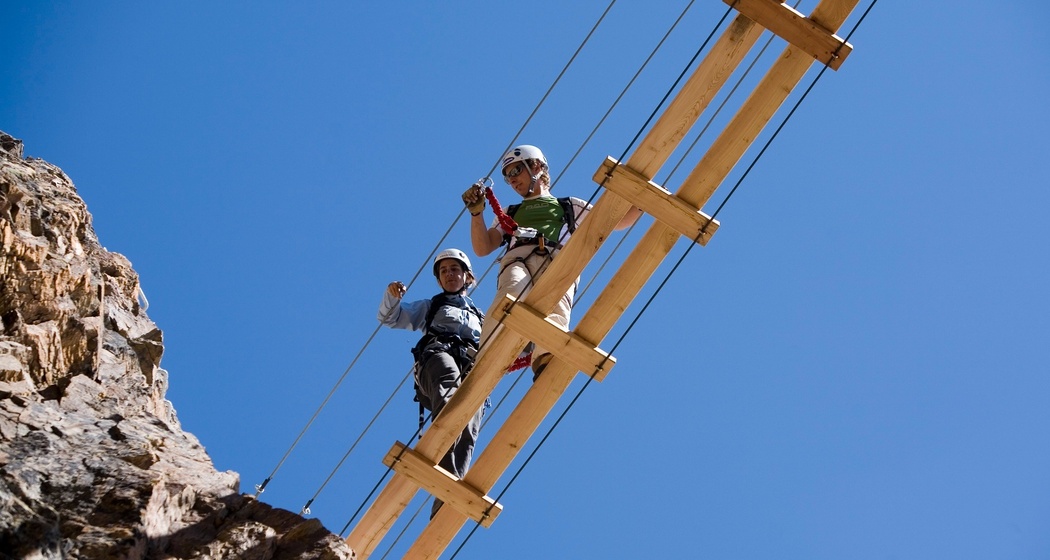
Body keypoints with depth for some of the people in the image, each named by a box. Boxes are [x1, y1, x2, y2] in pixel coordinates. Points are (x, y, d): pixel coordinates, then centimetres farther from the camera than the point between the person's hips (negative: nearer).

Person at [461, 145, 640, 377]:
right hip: (517, 259, 0)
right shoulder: (509, 214, 40)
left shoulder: (570, 207, 38)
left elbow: (618, 221, 32)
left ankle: (547, 360, -63)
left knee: (556, 311, -37)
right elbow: (482, 249, 26)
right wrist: (477, 213, 12)